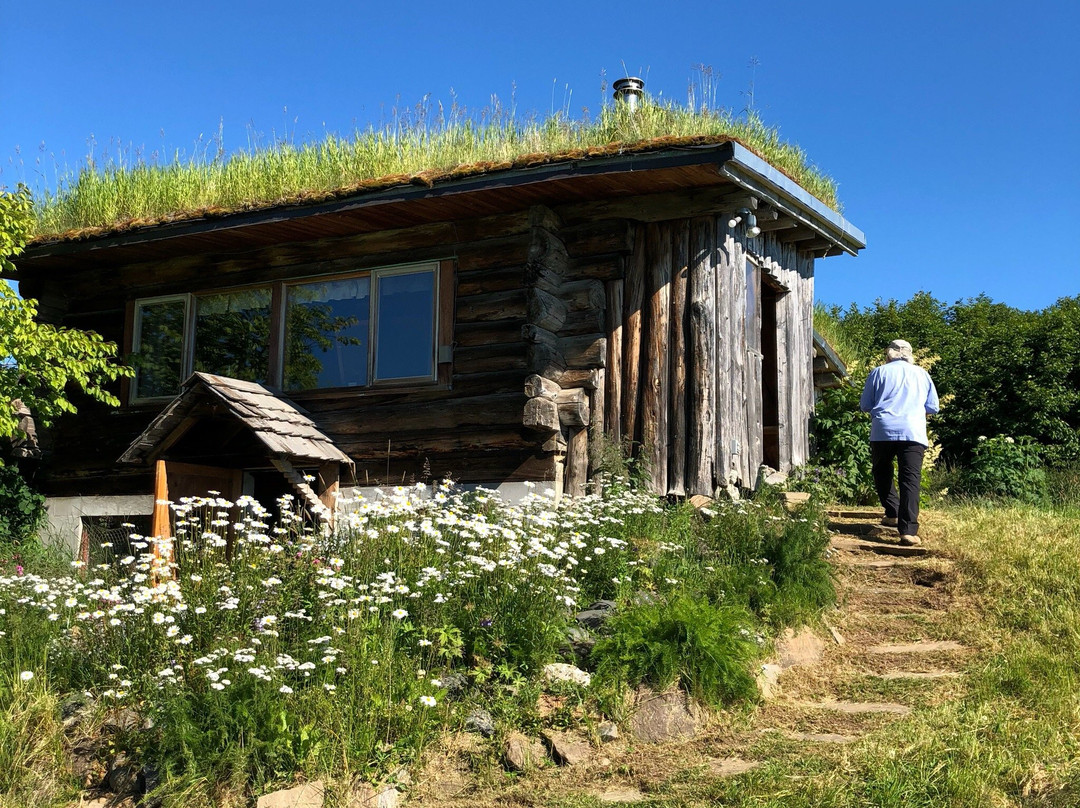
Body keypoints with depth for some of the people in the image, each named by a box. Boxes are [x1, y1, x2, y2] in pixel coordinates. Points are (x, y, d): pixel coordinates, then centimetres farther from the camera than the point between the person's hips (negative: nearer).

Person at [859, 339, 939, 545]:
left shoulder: (879, 372, 9)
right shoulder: (922, 374, 14)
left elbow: (865, 405, 10)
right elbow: (933, 407, 18)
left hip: (883, 432, 0)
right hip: (913, 433, 1)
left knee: (882, 473, 22)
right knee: (911, 481, -6)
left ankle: (893, 514, 18)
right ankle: (908, 530, -15)